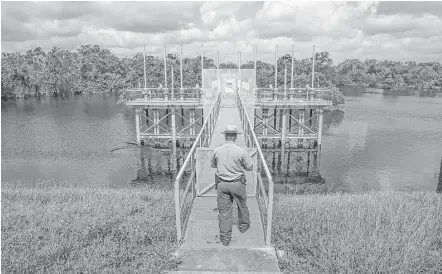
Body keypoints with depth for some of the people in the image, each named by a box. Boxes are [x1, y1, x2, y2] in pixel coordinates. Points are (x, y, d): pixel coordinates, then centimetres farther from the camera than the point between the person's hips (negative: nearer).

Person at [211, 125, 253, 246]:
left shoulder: (217, 150, -6)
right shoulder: (241, 151, -14)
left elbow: (213, 165, 11)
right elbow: (250, 167, -4)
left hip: (221, 184, 1)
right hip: (237, 183, -1)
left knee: (224, 210, 7)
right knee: (242, 205, 23)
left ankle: (225, 237, 13)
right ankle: (243, 225, 44)